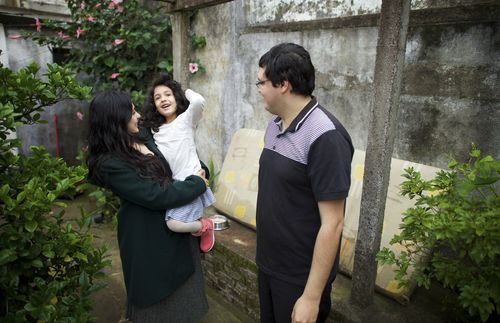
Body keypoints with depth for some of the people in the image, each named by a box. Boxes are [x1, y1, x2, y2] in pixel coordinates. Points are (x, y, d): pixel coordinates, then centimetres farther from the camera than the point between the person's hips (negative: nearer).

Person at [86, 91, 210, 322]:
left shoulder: (144, 143, 4)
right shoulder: (110, 163, -21)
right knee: (159, 300, 14)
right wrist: (197, 184, -15)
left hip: (176, 226, 8)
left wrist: (200, 172, -4)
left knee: (181, 290, 24)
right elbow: (156, 195, -26)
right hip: (148, 237, -8)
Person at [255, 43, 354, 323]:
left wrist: (312, 297, -19)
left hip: (301, 277, -7)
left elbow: (332, 224, -22)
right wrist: (266, 257, 12)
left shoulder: (324, 136, -24)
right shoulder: (275, 124, 1)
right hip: (267, 263, 7)